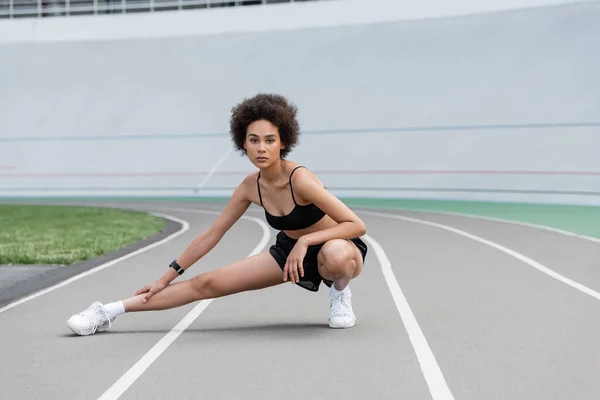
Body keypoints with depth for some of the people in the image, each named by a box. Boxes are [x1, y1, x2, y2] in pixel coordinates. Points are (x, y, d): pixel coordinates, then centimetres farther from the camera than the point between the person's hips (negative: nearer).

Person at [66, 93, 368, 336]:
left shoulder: (300, 180, -30)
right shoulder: (250, 187, -10)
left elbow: (357, 225, -29)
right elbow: (212, 234, 0)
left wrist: (306, 241, -36)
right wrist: (167, 277, 1)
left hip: (340, 252, -5)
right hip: (290, 250, 5)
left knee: (335, 255, -46)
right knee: (208, 284, -4)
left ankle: (340, 292, -8)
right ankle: (110, 312, 1)